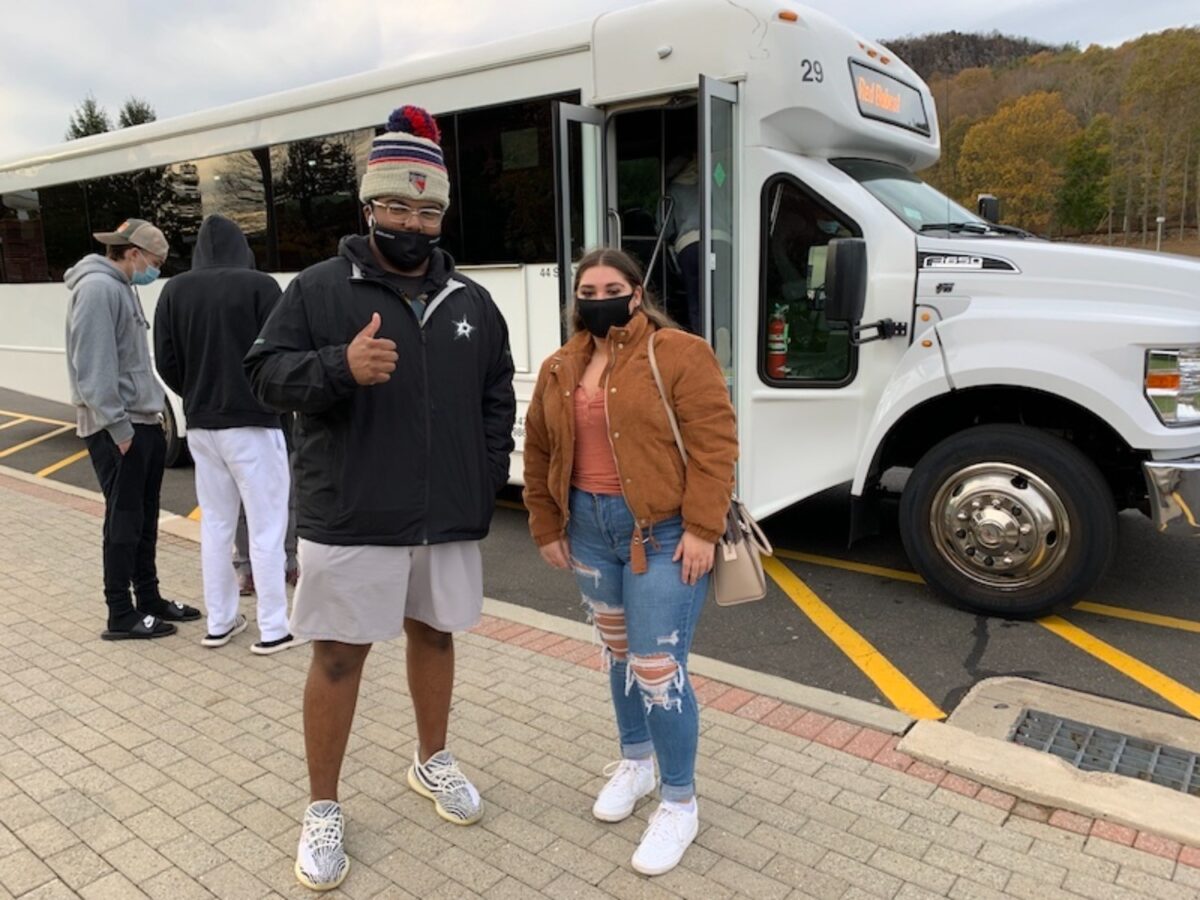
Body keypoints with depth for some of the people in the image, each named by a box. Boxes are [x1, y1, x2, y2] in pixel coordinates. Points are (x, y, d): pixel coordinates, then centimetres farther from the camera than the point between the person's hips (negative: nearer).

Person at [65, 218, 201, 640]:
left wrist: (152, 410, 14)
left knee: (145, 520, 15)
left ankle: (150, 599, 25)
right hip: (117, 429, -9)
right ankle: (121, 616, 8)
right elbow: (92, 367, -21)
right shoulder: (97, 288, -14)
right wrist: (118, 426, -21)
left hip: (144, 422, 10)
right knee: (124, 521, -2)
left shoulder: (122, 288, 17)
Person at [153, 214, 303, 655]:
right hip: (253, 423, -5)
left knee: (215, 524, 14)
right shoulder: (259, 286, -10)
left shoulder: (175, 290, 4)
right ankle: (273, 628, 5)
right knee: (267, 527, 1)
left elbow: (166, 362, 3)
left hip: (200, 425, 5)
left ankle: (219, 622, 21)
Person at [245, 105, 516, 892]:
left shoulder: (472, 302, 8)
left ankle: (433, 762, 40)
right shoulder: (319, 288, -3)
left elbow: (499, 398, 13)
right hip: (350, 518, -3)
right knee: (340, 653, 5)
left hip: (449, 518, 4)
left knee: (434, 635, 18)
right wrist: (339, 365, -24)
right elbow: (268, 374, -4)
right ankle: (324, 809, 23)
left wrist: (488, 480, 4)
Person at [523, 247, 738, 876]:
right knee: (617, 652, 19)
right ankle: (635, 761, 41)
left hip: (665, 532, -6)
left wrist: (701, 528, -19)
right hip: (590, 530, 6)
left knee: (658, 670, -5)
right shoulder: (560, 370, 7)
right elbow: (539, 453, 13)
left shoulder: (680, 355, -11)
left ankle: (680, 803, 15)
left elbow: (713, 443, -15)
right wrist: (547, 526, 10)